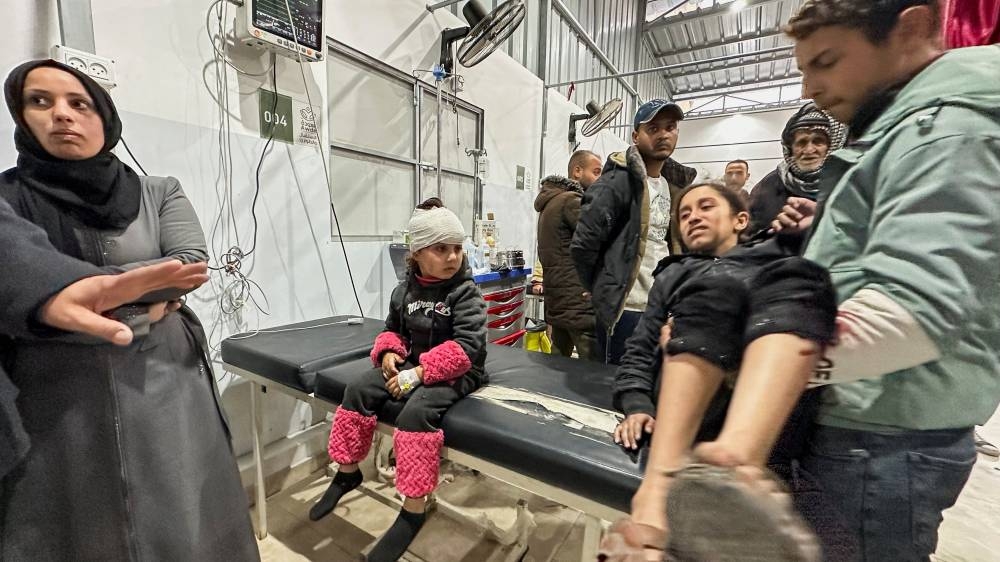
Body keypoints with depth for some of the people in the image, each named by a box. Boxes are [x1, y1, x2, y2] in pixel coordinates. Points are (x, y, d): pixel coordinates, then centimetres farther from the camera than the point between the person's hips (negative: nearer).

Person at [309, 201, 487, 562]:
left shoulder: (465, 292, -15)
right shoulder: (406, 290, 3)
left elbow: (468, 347, -23)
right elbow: (393, 329, 17)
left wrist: (420, 372, -27)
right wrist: (389, 352, -6)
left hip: (455, 372, -6)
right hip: (412, 365, 7)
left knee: (415, 410, -31)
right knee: (359, 389, -4)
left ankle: (413, 510, -13)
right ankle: (347, 472, 18)